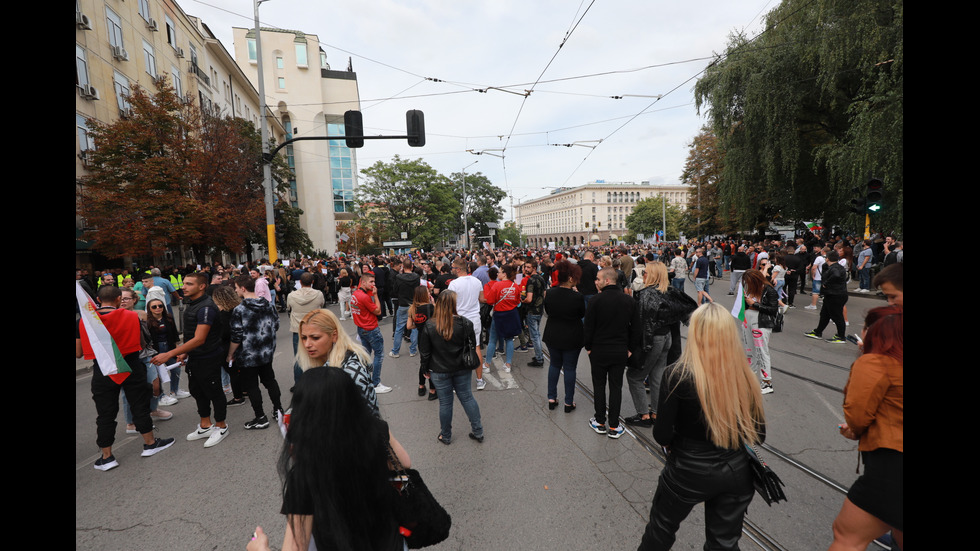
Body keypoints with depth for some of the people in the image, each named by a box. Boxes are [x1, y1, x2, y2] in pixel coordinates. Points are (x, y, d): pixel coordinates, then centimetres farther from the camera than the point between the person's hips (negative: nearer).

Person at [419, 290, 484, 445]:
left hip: (439, 372, -1)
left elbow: (425, 352, -8)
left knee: (445, 403, 12)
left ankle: (446, 436, 30)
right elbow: (472, 346, -4)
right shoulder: (465, 323, -14)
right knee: (467, 397, 16)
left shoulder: (429, 327, -16)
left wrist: (426, 369, 7)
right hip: (462, 369, 1)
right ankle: (478, 432, 26)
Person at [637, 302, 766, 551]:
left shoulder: (677, 375, -23)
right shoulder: (744, 376, -12)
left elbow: (662, 435, -19)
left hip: (689, 472, -3)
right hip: (736, 472, 4)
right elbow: (758, 435, -2)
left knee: (661, 527, 23)